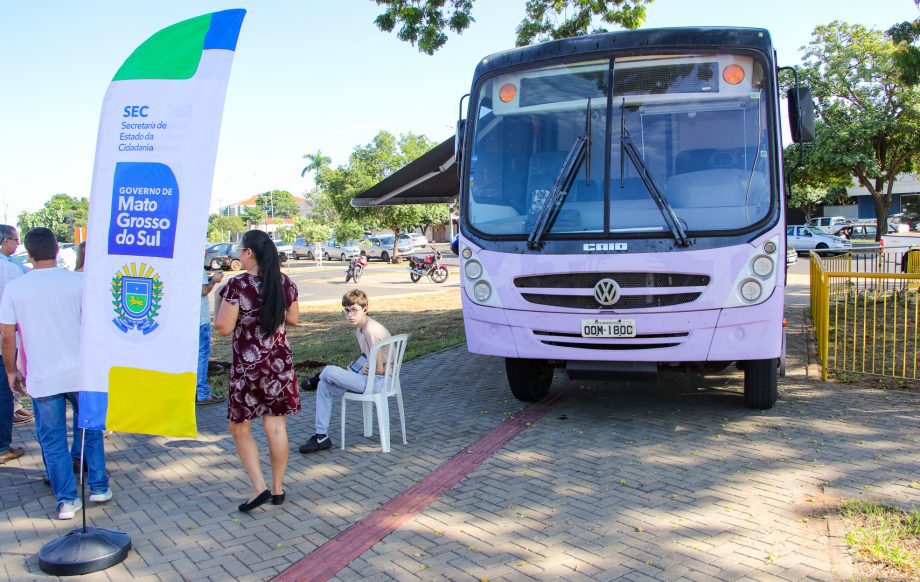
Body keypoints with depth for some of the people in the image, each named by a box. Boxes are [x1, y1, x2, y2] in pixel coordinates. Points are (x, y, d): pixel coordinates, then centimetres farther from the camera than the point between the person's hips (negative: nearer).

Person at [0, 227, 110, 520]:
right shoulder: (78, 281, -8)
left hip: (42, 379, 0)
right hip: (81, 373, 0)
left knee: (53, 441, 10)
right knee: (91, 431, 18)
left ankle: (67, 500, 13)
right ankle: (99, 487, 24)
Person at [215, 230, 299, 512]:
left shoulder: (237, 285, -15)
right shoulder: (285, 283, 0)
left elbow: (223, 328, -14)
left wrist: (219, 298, 1)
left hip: (248, 365, -4)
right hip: (280, 363, 5)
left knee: (240, 428, 12)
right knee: (276, 427, 11)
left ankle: (259, 487, 4)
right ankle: (277, 489, 20)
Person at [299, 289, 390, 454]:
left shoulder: (371, 331, -21)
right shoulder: (359, 329, 10)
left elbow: (379, 369, -21)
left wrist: (363, 370, -2)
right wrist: (355, 368, -3)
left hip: (379, 381, -10)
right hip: (372, 378, 10)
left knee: (328, 371, -17)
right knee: (324, 387, 6)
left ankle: (316, 379, 19)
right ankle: (321, 436, 7)